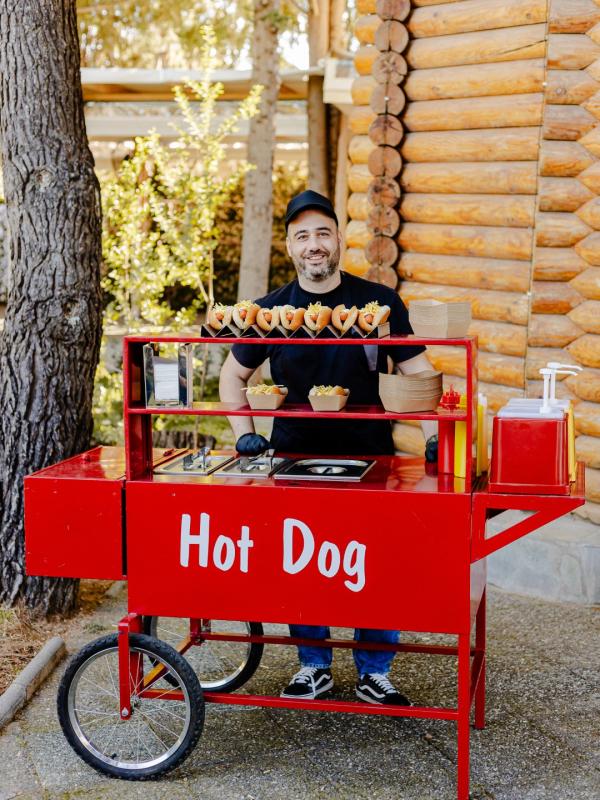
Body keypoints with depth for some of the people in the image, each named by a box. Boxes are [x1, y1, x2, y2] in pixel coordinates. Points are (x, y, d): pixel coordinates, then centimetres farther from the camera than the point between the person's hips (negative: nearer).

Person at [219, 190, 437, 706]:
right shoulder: (270, 311, 3)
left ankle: (375, 673, 20)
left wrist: (433, 434, -10)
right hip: (295, 461, 1)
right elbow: (233, 376, 15)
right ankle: (314, 667, 25)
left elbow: (416, 372, 1)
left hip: (370, 461, -1)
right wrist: (244, 434, 4)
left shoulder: (379, 302, -1)